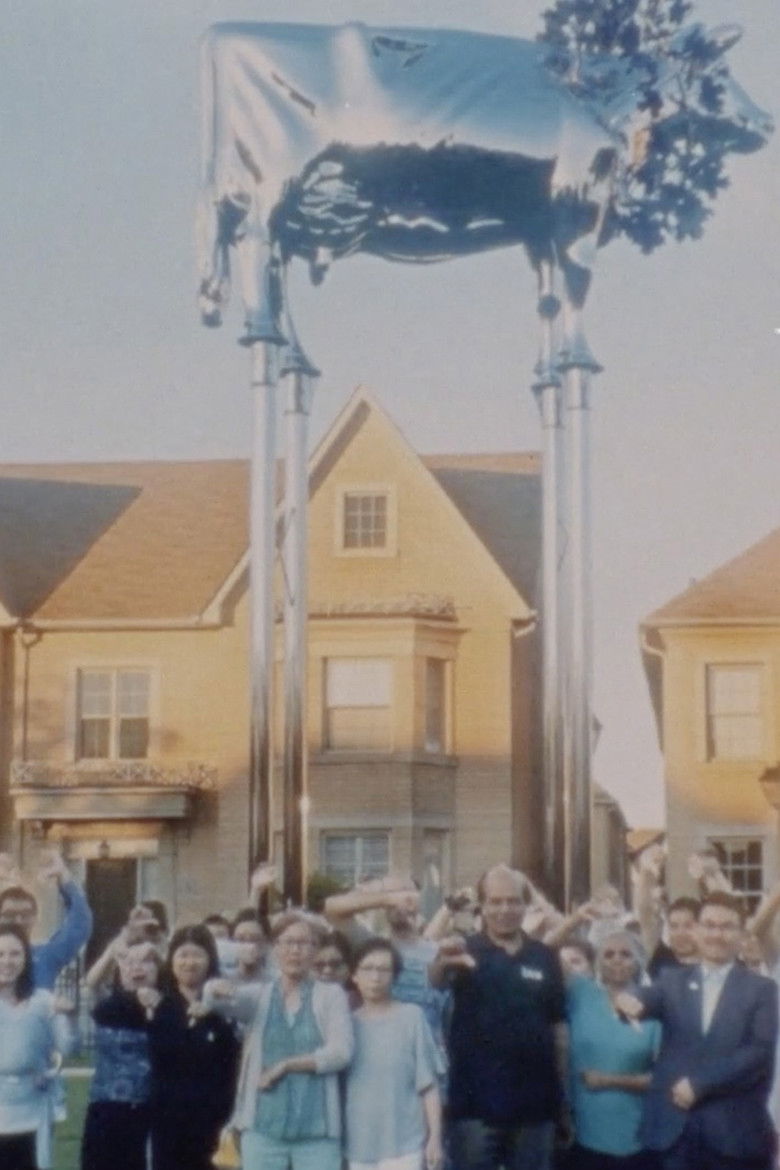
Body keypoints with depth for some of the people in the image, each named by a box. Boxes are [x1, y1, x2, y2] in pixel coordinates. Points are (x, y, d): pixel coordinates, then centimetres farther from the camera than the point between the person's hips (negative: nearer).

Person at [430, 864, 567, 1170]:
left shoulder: (544, 958, 7)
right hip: (477, 1102, -3)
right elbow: (433, 981, -23)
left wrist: (564, 1093, 8)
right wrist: (442, 963, -48)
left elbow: (558, 1025, 11)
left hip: (535, 1102, 3)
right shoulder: (466, 953, -2)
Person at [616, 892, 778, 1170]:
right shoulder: (672, 980, 11)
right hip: (676, 1128, 2)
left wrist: (700, 1084, -14)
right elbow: (652, 999, -10)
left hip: (736, 1130, -2)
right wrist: (633, 1002, -35)